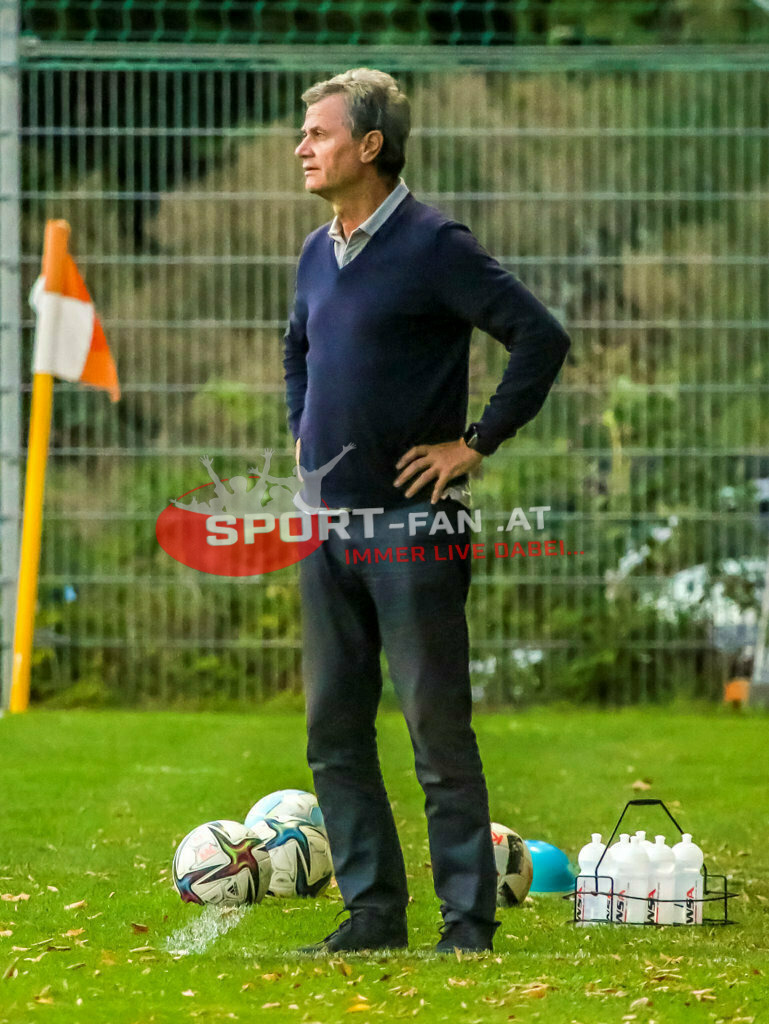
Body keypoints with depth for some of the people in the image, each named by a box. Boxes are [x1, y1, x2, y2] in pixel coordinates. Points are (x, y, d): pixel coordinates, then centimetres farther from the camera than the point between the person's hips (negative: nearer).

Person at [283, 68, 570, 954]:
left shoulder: (433, 246, -10)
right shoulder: (317, 254, 12)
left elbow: (541, 338, -15)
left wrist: (477, 444, -13)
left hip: (409, 526, -7)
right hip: (326, 523, 7)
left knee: (437, 731, -4)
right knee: (334, 731, 8)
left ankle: (468, 921, 1)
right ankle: (373, 911, 15)